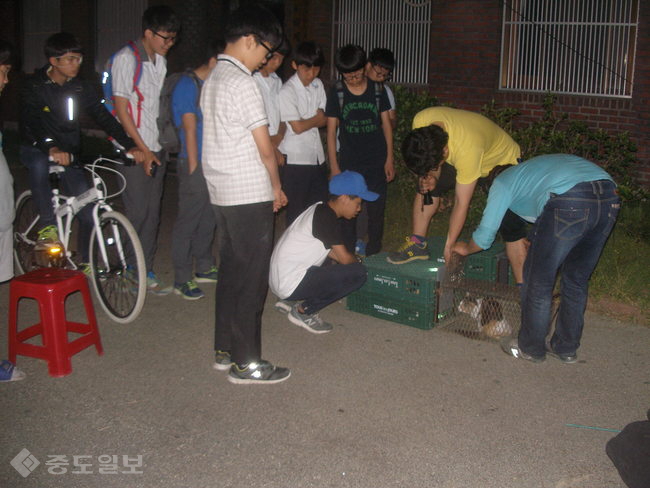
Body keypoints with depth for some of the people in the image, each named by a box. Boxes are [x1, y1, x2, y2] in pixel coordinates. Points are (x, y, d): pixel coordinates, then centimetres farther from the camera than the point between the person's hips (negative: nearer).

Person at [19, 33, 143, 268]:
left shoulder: (82, 88, -1)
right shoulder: (34, 85, -13)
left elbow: (103, 117, -6)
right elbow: (30, 122, -26)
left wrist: (129, 145, -22)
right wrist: (51, 148, -45)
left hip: (69, 153, 3)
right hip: (36, 149, -3)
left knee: (87, 210, -5)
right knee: (39, 164, -40)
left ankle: (86, 262, 13)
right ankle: (47, 227, -27)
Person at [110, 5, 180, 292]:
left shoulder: (160, 61, 13)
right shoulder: (127, 58, -10)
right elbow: (121, 107, -12)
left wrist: (161, 147, 14)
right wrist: (143, 150, -14)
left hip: (156, 148, 7)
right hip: (135, 149, -7)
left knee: (153, 212, 9)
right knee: (137, 212, -5)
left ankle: (146, 271, 17)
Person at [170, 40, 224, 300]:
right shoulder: (188, 85, -10)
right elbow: (190, 129, -13)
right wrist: (194, 168, -15)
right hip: (196, 164, -8)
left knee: (208, 219, 16)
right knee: (188, 221, -3)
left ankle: (204, 268, 29)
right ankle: (182, 280, 3)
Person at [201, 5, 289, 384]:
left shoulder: (213, 78, 14)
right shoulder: (243, 83, -16)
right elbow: (264, 147, -14)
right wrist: (277, 187, 0)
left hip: (222, 193, 10)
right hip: (250, 195, -9)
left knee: (231, 271, 16)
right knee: (251, 279, -2)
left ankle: (225, 350, 25)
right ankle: (246, 363, 7)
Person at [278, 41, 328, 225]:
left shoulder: (318, 85, 7)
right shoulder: (287, 91, -14)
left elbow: (323, 118, 8)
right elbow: (298, 127, -15)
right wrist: (317, 119, 2)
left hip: (317, 156, 7)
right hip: (295, 160, -7)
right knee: (296, 211, 2)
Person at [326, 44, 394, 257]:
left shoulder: (377, 89, 0)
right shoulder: (337, 92, -3)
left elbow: (386, 123, 5)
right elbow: (331, 131, -1)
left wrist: (389, 158, 2)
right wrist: (334, 166, -4)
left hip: (376, 161, 1)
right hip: (349, 162, -1)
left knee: (376, 210, 5)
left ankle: (373, 255, 20)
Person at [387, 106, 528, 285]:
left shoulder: (467, 150, -43)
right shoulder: (420, 122, -27)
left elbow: (461, 204, -33)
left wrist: (449, 247, -25)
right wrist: (428, 176, -22)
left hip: (502, 162, -7)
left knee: (510, 225, -17)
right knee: (426, 189, -4)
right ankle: (418, 244, 9)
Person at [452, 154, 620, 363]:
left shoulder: (503, 182, 23)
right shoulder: (533, 169, 42)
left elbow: (484, 236, 22)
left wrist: (466, 249, 42)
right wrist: (537, 244, 66)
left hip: (570, 202, -7)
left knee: (538, 281, 11)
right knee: (576, 279, 22)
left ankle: (531, 348, 26)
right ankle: (566, 348, 35)